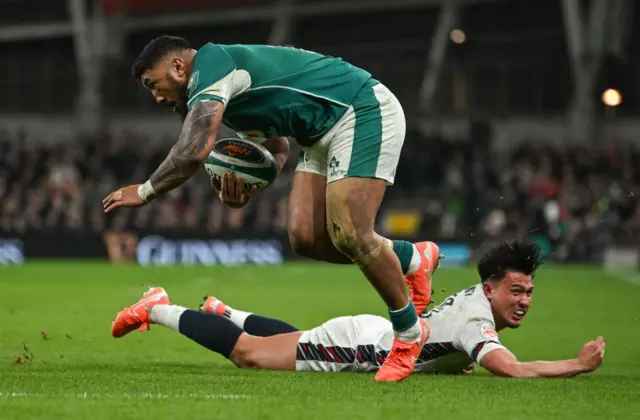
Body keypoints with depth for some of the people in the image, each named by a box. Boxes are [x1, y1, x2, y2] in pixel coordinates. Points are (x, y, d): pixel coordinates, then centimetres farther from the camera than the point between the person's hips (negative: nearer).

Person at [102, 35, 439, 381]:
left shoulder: (210, 66, -14)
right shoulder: (230, 86, 17)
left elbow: (194, 151, -26)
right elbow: (278, 148, 23)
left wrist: (145, 191, -11)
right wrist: (247, 188, 2)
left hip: (365, 112, -10)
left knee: (349, 236, -19)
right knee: (305, 237, 0)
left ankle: (409, 333, -1)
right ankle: (413, 258, 18)